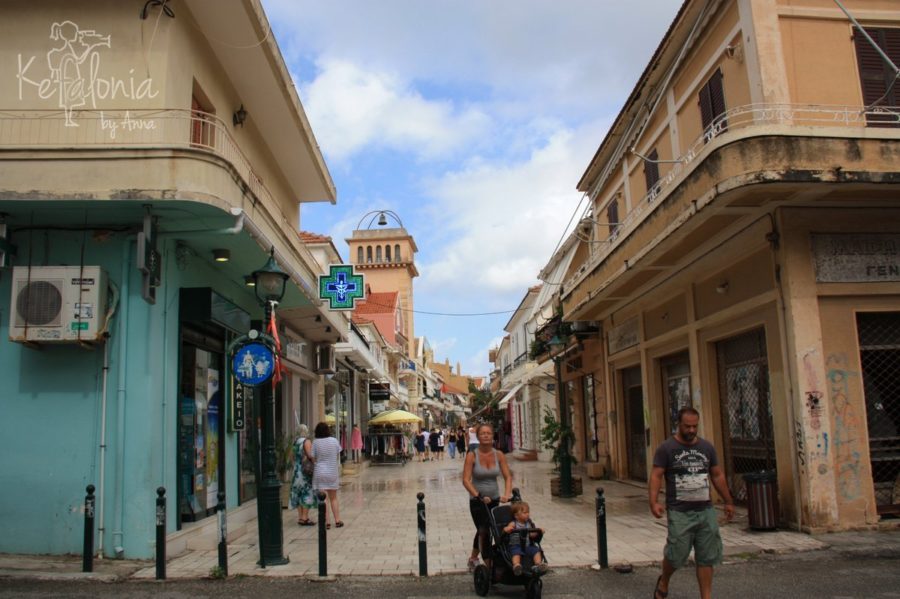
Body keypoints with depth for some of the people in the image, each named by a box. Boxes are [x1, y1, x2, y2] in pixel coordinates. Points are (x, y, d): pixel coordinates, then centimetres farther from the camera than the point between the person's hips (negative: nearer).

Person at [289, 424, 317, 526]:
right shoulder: (306, 441, -13)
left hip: (296, 470, 8)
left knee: (299, 494, 11)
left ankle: (300, 517, 15)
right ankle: (305, 518, -4)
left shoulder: (296, 442, 10)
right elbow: (310, 455, -23)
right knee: (307, 493, -3)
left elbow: (293, 457, 15)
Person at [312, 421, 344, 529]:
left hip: (320, 473, -2)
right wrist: (339, 473, 15)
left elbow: (313, 458, -6)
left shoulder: (315, 442, -7)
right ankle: (337, 520, 14)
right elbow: (338, 458, 5)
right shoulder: (334, 441, -1)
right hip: (333, 473, 2)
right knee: (333, 498, 15)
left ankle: (327, 522, 1)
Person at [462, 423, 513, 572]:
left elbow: (508, 477, -5)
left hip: (494, 499, 4)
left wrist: (506, 494, -22)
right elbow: (466, 480, -19)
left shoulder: (499, 455, -5)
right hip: (477, 500, -4)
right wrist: (478, 496, -31)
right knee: (484, 531, -12)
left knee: (482, 531, 20)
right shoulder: (472, 455, -15)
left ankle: (473, 558, 42)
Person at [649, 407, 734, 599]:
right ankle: (663, 583, 27)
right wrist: (653, 502, -20)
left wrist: (728, 501, 17)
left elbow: (718, 475, 17)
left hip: (706, 511, 4)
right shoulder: (666, 448, -4)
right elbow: (656, 476, -8)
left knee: (706, 558, 6)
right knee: (676, 554, -2)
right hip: (680, 513, -4)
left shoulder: (707, 447, 10)